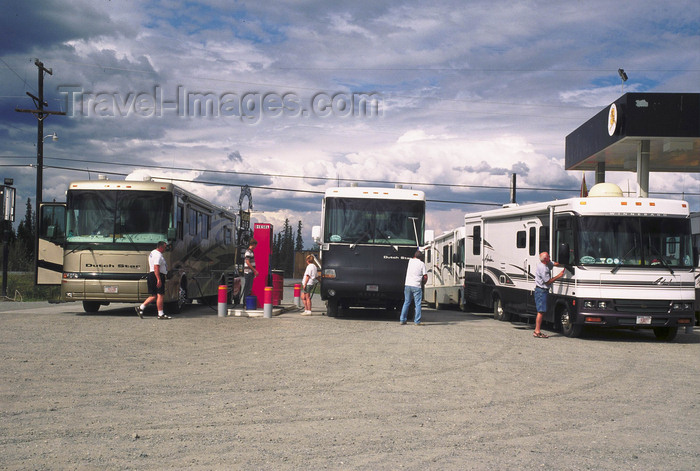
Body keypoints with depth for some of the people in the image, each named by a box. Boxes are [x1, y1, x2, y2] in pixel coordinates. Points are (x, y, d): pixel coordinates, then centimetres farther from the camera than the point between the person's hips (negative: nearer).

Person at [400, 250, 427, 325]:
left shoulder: (410, 261, 8)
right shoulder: (422, 264, -2)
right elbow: (425, 277, -5)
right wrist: (423, 283, 14)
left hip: (407, 285, 4)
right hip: (416, 286, -4)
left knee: (406, 302, 12)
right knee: (418, 304, 2)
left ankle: (402, 320, 12)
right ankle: (417, 321, -1)